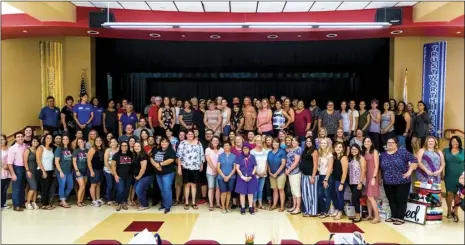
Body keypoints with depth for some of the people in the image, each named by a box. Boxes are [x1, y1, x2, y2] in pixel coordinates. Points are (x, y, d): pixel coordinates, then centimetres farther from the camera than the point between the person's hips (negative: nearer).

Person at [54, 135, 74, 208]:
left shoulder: (70, 150, 12)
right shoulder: (59, 149, -4)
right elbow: (56, 162, -8)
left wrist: (72, 170, 8)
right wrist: (60, 171, -14)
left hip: (69, 172, 6)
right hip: (62, 171, -6)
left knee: (70, 186, 8)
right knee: (62, 186, -1)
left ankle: (62, 200, 22)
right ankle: (63, 202, 9)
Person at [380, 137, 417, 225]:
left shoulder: (403, 152, -7)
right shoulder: (383, 155, 8)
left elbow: (414, 160, -10)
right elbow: (379, 167, 18)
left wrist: (409, 171, -16)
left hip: (402, 182, -5)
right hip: (388, 183, 5)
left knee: (401, 200, -1)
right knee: (392, 200, 12)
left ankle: (400, 218, 7)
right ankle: (394, 216, 24)